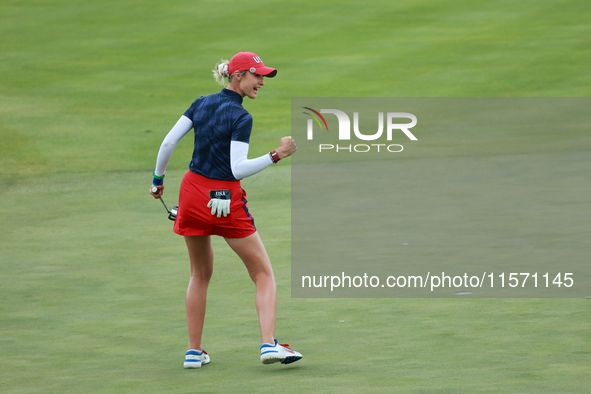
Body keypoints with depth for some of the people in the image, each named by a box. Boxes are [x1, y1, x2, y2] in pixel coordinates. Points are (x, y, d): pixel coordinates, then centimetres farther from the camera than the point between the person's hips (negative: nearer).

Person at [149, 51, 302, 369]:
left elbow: (168, 142, 4)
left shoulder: (201, 104, 4)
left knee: (200, 274, 20)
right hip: (227, 201, -6)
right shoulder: (241, 118, -14)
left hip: (193, 192, 6)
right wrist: (277, 155, -18)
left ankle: (194, 351, 18)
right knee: (263, 274, 3)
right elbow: (239, 169, -20)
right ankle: (269, 344, -10)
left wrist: (158, 180, 15)